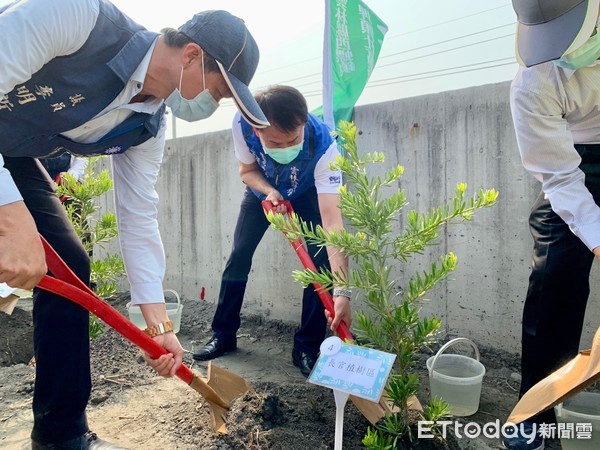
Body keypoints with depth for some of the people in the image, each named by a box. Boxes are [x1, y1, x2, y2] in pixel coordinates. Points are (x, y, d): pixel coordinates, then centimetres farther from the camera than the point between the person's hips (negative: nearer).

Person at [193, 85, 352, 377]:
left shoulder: (323, 145, -42)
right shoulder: (243, 125, -35)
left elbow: (333, 222, -48)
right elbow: (247, 170, -12)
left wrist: (342, 292, -56)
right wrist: (269, 192, -35)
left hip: (307, 196, -2)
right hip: (263, 191, 3)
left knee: (320, 261, -16)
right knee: (239, 256, 0)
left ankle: (307, 347, -1)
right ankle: (223, 335, 17)